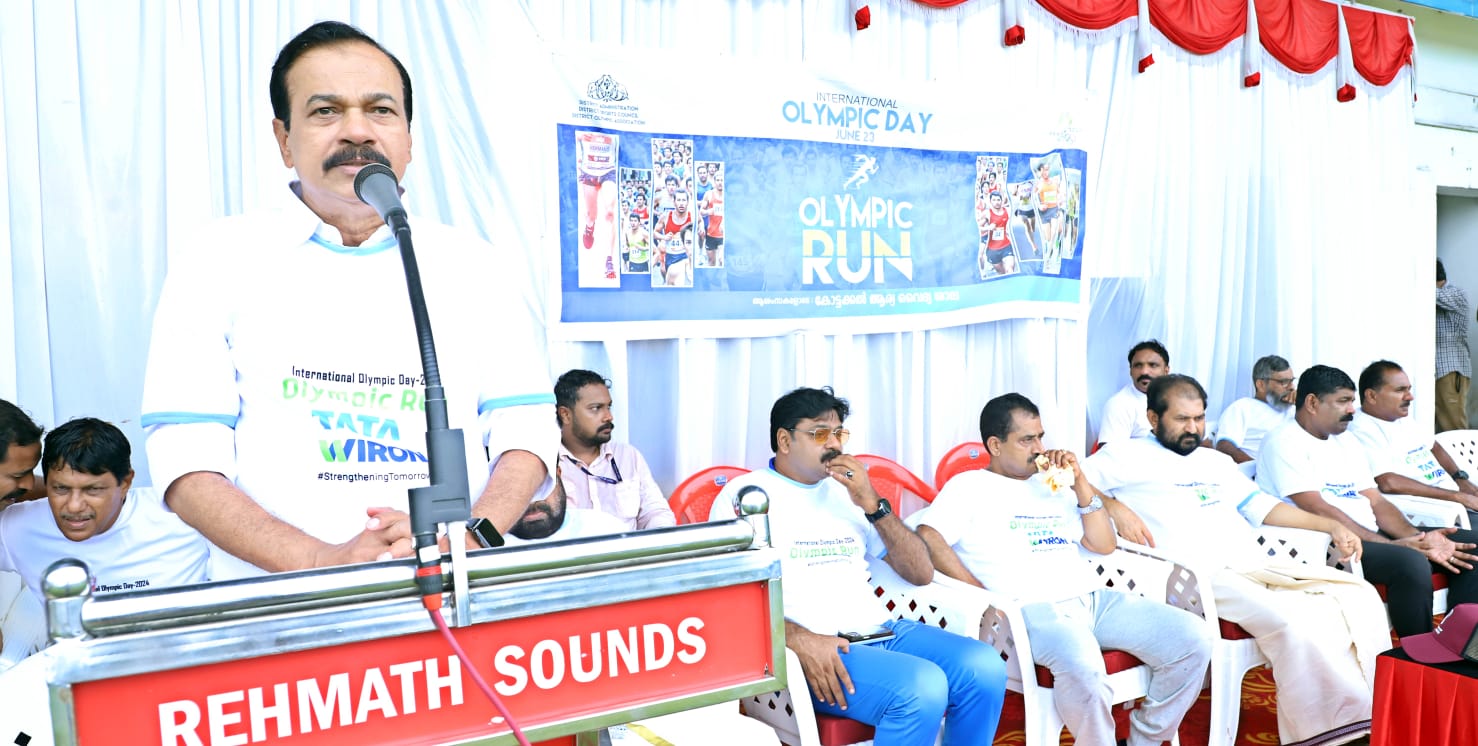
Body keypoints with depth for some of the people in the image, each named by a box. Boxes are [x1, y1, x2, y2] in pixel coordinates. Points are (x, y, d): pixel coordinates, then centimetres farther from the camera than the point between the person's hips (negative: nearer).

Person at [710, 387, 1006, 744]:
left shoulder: (846, 490, 19)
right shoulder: (745, 492, 3)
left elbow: (921, 573, 15)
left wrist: (873, 505, 1)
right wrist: (798, 639, -23)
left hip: (883, 631, 6)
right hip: (813, 646, -6)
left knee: (985, 667, -18)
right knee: (922, 686, -30)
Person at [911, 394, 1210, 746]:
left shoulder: (1053, 485, 26)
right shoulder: (969, 486, 7)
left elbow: (1104, 545, 20)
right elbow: (926, 538, -10)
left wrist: (1079, 483, 10)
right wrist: (984, 595, -14)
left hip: (1093, 598, 7)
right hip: (1031, 607, -7)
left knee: (1194, 638, -10)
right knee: (1082, 665, -39)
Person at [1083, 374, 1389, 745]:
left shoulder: (1216, 461, 30)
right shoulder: (1128, 455, 8)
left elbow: (1259, 505, 29)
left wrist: (1331, 526, 21)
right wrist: (1112, 506, -18)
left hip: (1260, 565, 8)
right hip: (1203, 575, -8)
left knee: (1360, 596, -7)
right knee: (1294, 621, -31)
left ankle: (1379, 712, -8)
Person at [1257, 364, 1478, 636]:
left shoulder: (1347, 443, 21)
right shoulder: (1285, 442, -8)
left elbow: (1376, 502, 13)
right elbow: (1318, 510, -17)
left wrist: (1416, 538, -7)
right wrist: (1391, 544, -20)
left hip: (1372, 536, 10)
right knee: (1410, 562, -32)